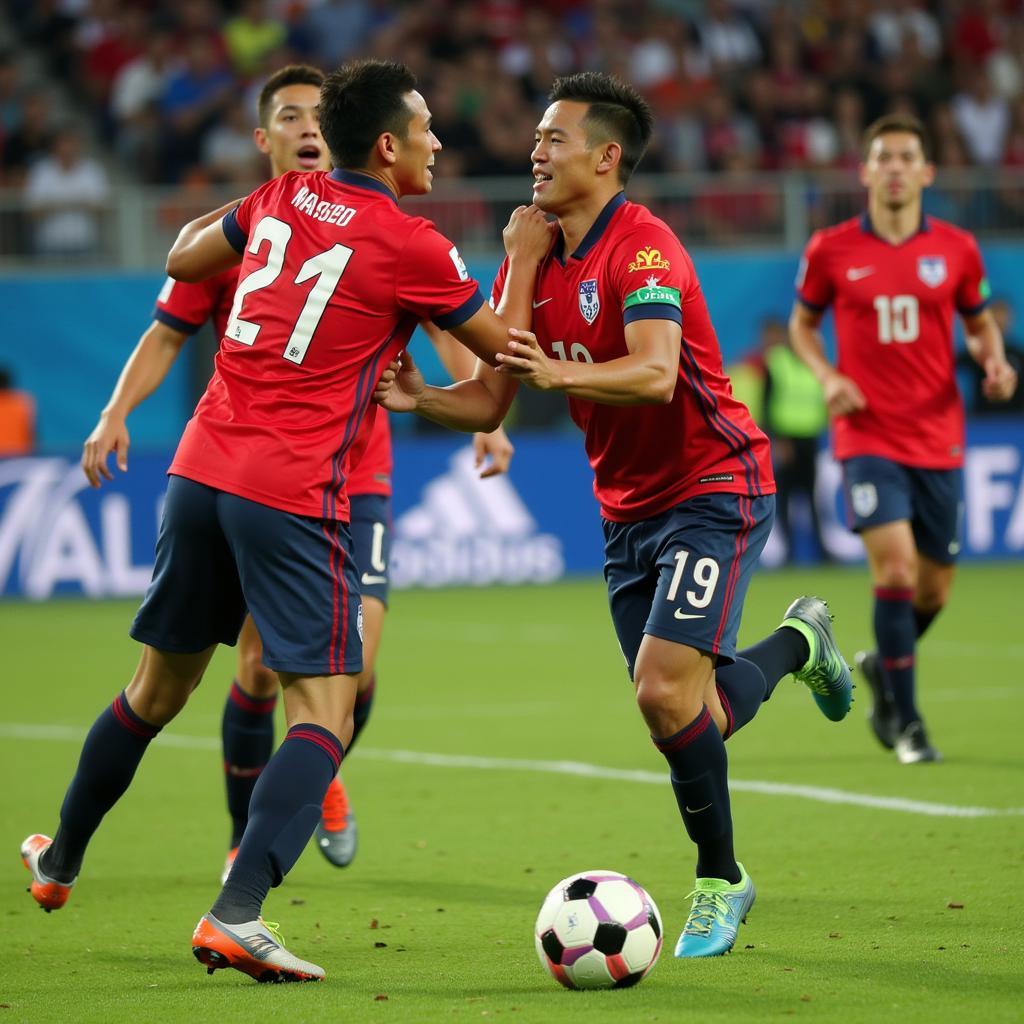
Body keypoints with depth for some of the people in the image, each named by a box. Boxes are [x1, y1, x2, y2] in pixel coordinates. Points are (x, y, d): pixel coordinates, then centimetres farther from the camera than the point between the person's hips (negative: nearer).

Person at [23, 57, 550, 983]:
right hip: (293, 495, -7)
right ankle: (237, 915, -21)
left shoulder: (284, 198, 10)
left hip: (200, 470, 7)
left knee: (159, 687, 23)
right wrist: (524, 257, 20)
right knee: (326, 710, -6)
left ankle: (59, 863, 37)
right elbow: (501, 347, 6)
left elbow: (183, 258, 26)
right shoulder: (411, 247, -7)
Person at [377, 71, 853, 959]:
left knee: (665, 692, -19)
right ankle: (796, 644, 35)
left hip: (713, 488, -8)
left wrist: (556, 372, -49)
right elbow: (490, 400, 4)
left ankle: (720, 878, 1)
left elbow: (656, 374, -33)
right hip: (629, 509, 8)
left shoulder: (642, 246, -18)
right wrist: (417, 398, -15)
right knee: (673, 710, 6)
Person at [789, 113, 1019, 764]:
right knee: (895, 566, -18)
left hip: (938, 439, 3)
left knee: (934, 588, 7)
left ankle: (883, 665, 39)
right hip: (868, 436, -3)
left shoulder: (956, 249, 2)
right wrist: (827, 376, -5)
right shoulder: (832, 250, -1)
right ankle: (906, 721, -8)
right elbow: (803, 322, 13)